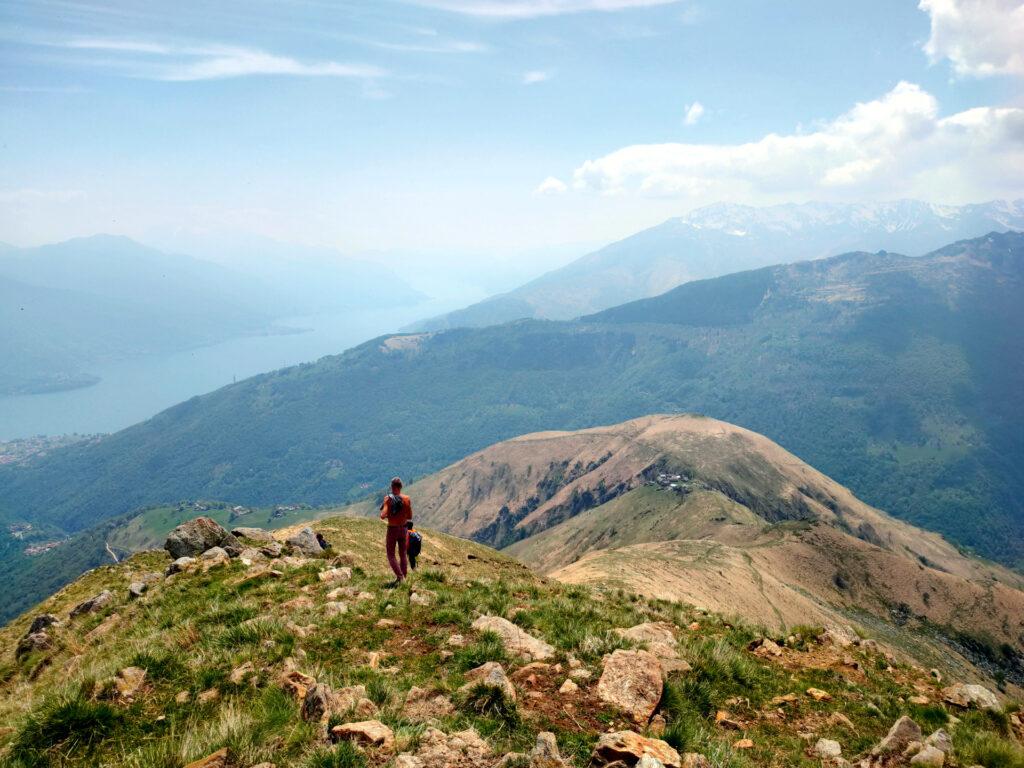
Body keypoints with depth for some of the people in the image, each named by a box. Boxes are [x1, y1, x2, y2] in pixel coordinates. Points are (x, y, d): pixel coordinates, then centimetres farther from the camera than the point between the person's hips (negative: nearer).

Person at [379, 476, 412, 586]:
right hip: (403, 529, 4)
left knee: (391, 555, 7)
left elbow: (383, 516, -22)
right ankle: (403, 578, 17)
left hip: (392, 529, -3)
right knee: (403, 554, 15)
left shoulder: (388, 499, -15)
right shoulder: (407, 499, -5)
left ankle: (400, 577, -9)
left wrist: (385, 515, 0)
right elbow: (410, 517, 1)